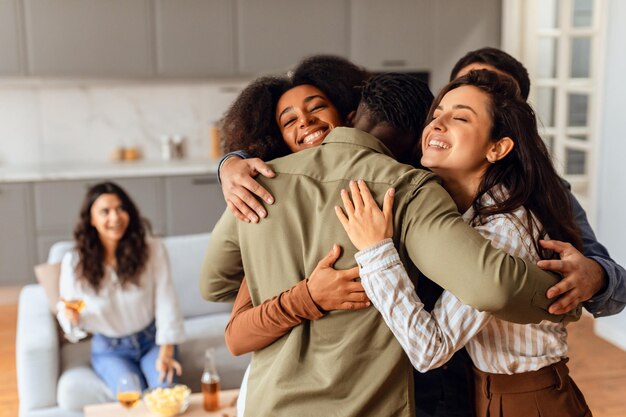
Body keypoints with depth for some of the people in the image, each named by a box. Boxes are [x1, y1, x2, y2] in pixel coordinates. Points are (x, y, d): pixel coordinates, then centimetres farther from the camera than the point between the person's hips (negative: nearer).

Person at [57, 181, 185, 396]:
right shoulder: (74, 262, -11)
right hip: (109, 350, 0)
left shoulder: (152, 249, -13)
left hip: (152, 340, 0)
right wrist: (71, 317, -26)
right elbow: (67, 314, -1)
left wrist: (166, 352, -18)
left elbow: (166, 301, -12)